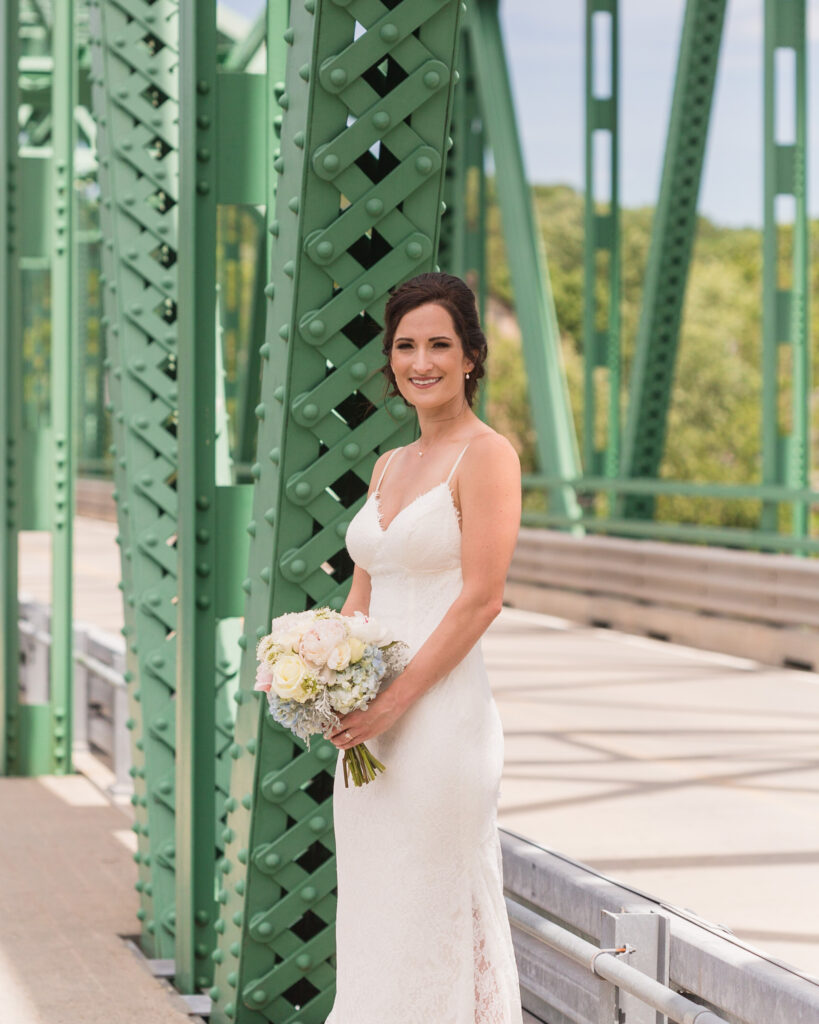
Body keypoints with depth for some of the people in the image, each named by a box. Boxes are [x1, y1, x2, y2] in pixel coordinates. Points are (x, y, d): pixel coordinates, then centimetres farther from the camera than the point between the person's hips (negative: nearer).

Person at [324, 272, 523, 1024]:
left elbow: (482, 598, -14)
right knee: (372, 916, 10)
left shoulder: (486, 455, -8)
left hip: (441, 715, -8)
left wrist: (397, 699, -16)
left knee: (432, 918, -3)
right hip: (371, 723, 8)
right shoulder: (389, 465, 16)